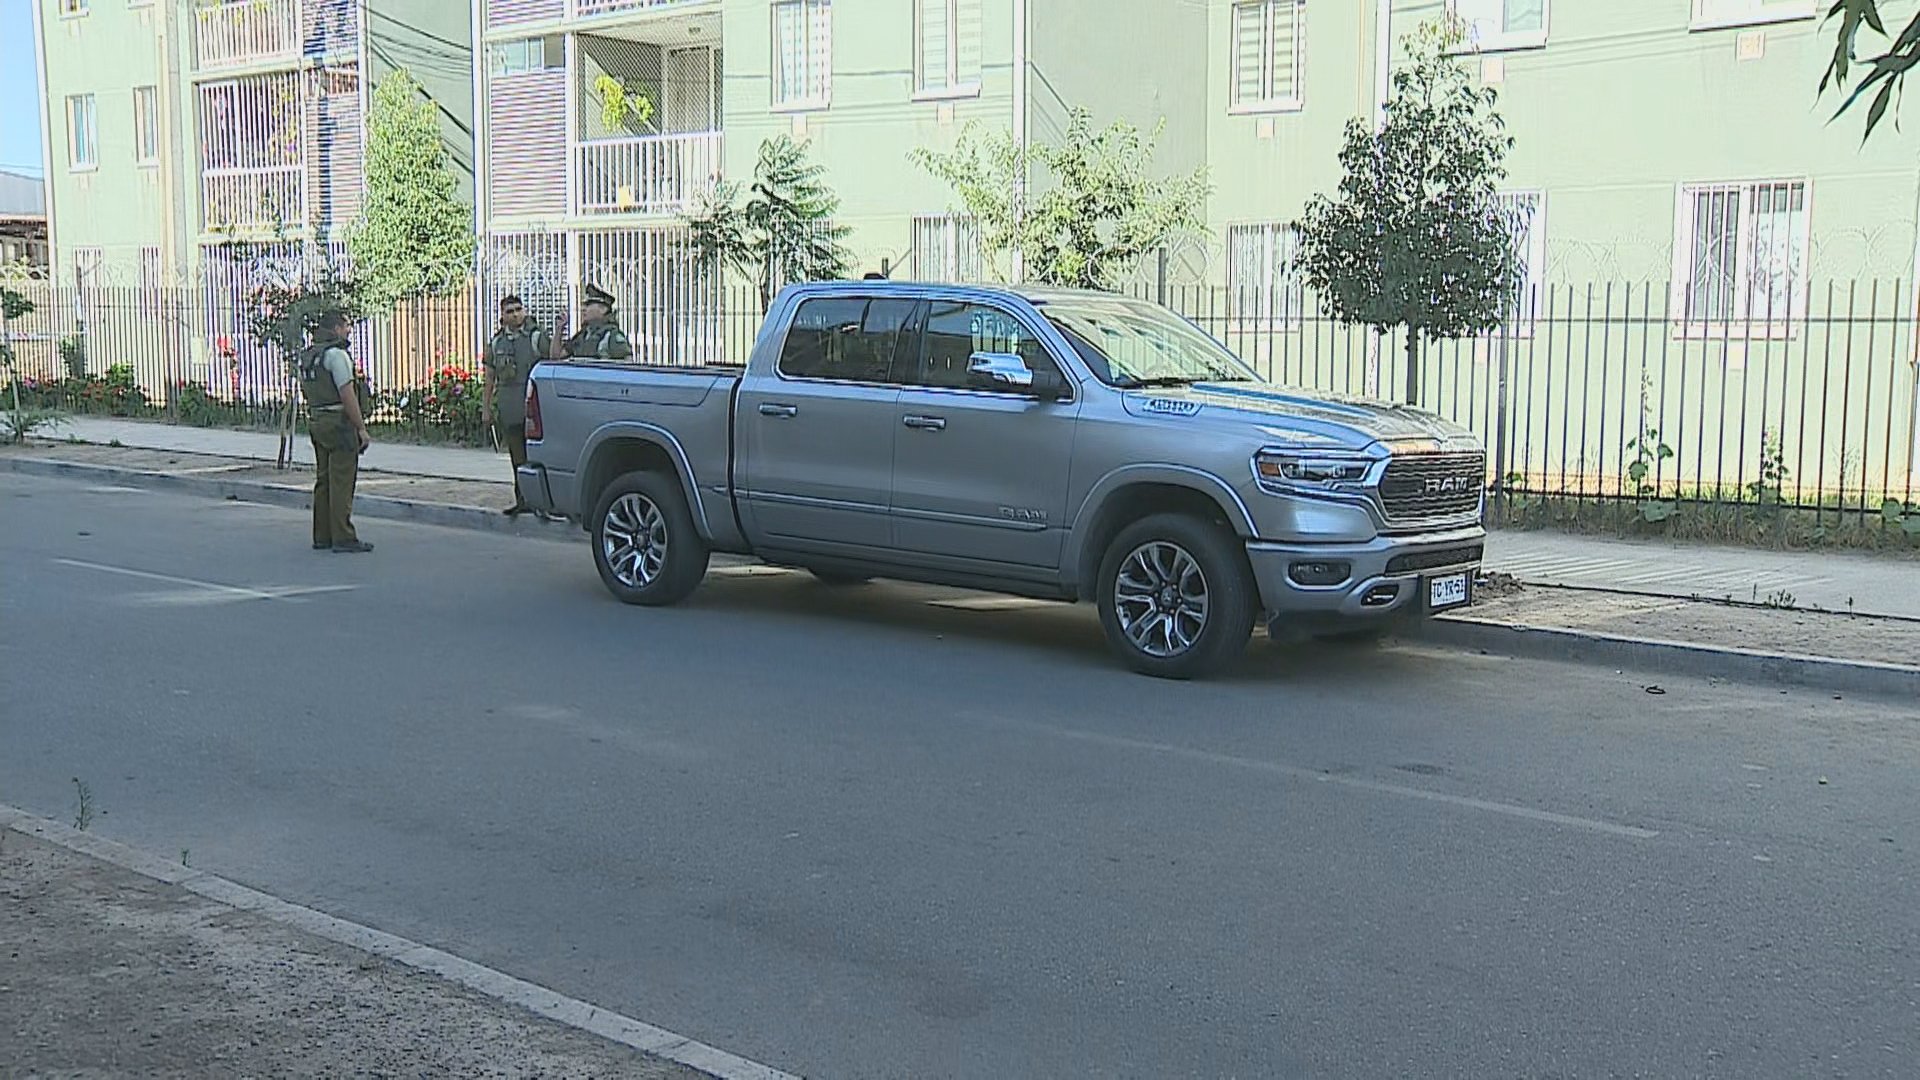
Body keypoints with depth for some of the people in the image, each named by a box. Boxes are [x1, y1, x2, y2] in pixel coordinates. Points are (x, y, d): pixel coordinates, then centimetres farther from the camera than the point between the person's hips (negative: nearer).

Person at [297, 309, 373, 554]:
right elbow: (347, 395, -18)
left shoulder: (307, 356, 15)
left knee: (324, 480, 12)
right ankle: (343, 538, -7)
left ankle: (322, 536, 15)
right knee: (341, 483, -7)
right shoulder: (336, 354, -13)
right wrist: (362, 429, -15)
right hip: (339, 423, -9)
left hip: (316, 421, 9)